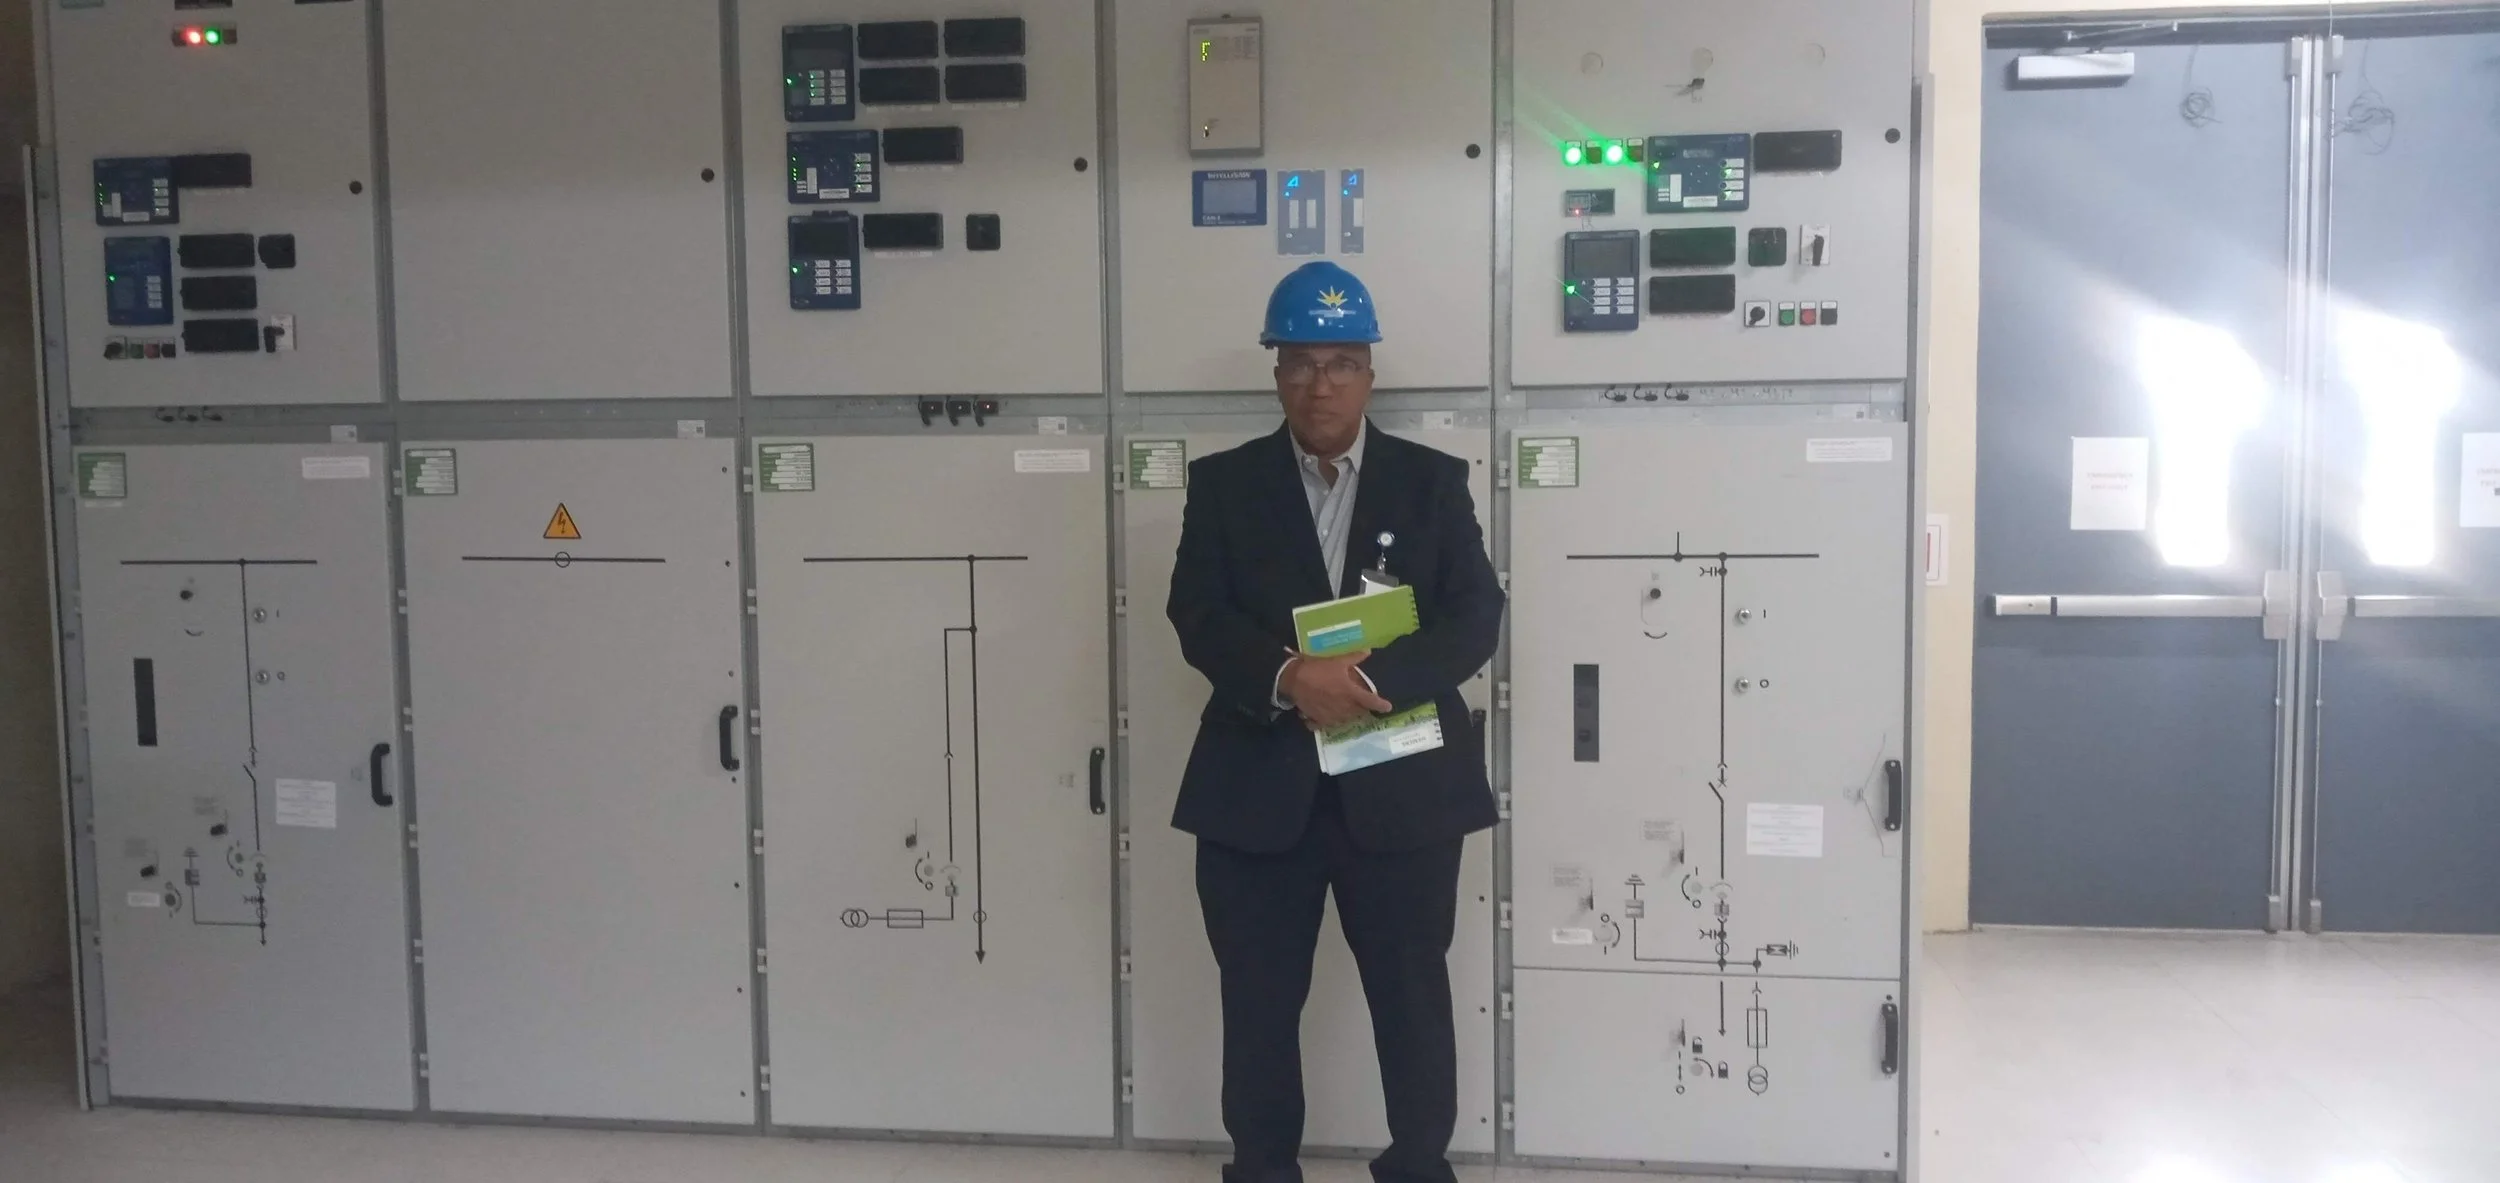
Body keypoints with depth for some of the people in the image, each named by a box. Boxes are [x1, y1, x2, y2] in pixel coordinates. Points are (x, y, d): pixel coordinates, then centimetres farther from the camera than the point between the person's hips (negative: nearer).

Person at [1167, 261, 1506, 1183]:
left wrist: (1369, 678, -22)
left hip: (1401, 786, 0)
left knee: (1413, 997, 10)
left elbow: (1476, 618, -5)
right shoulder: (1223, 484, 6)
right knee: (1259, 1004, 11)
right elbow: (1198, 617, -5)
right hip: (1258, 788, 1)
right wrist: (1289, 679, -24)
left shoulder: (1433, 482, 5)